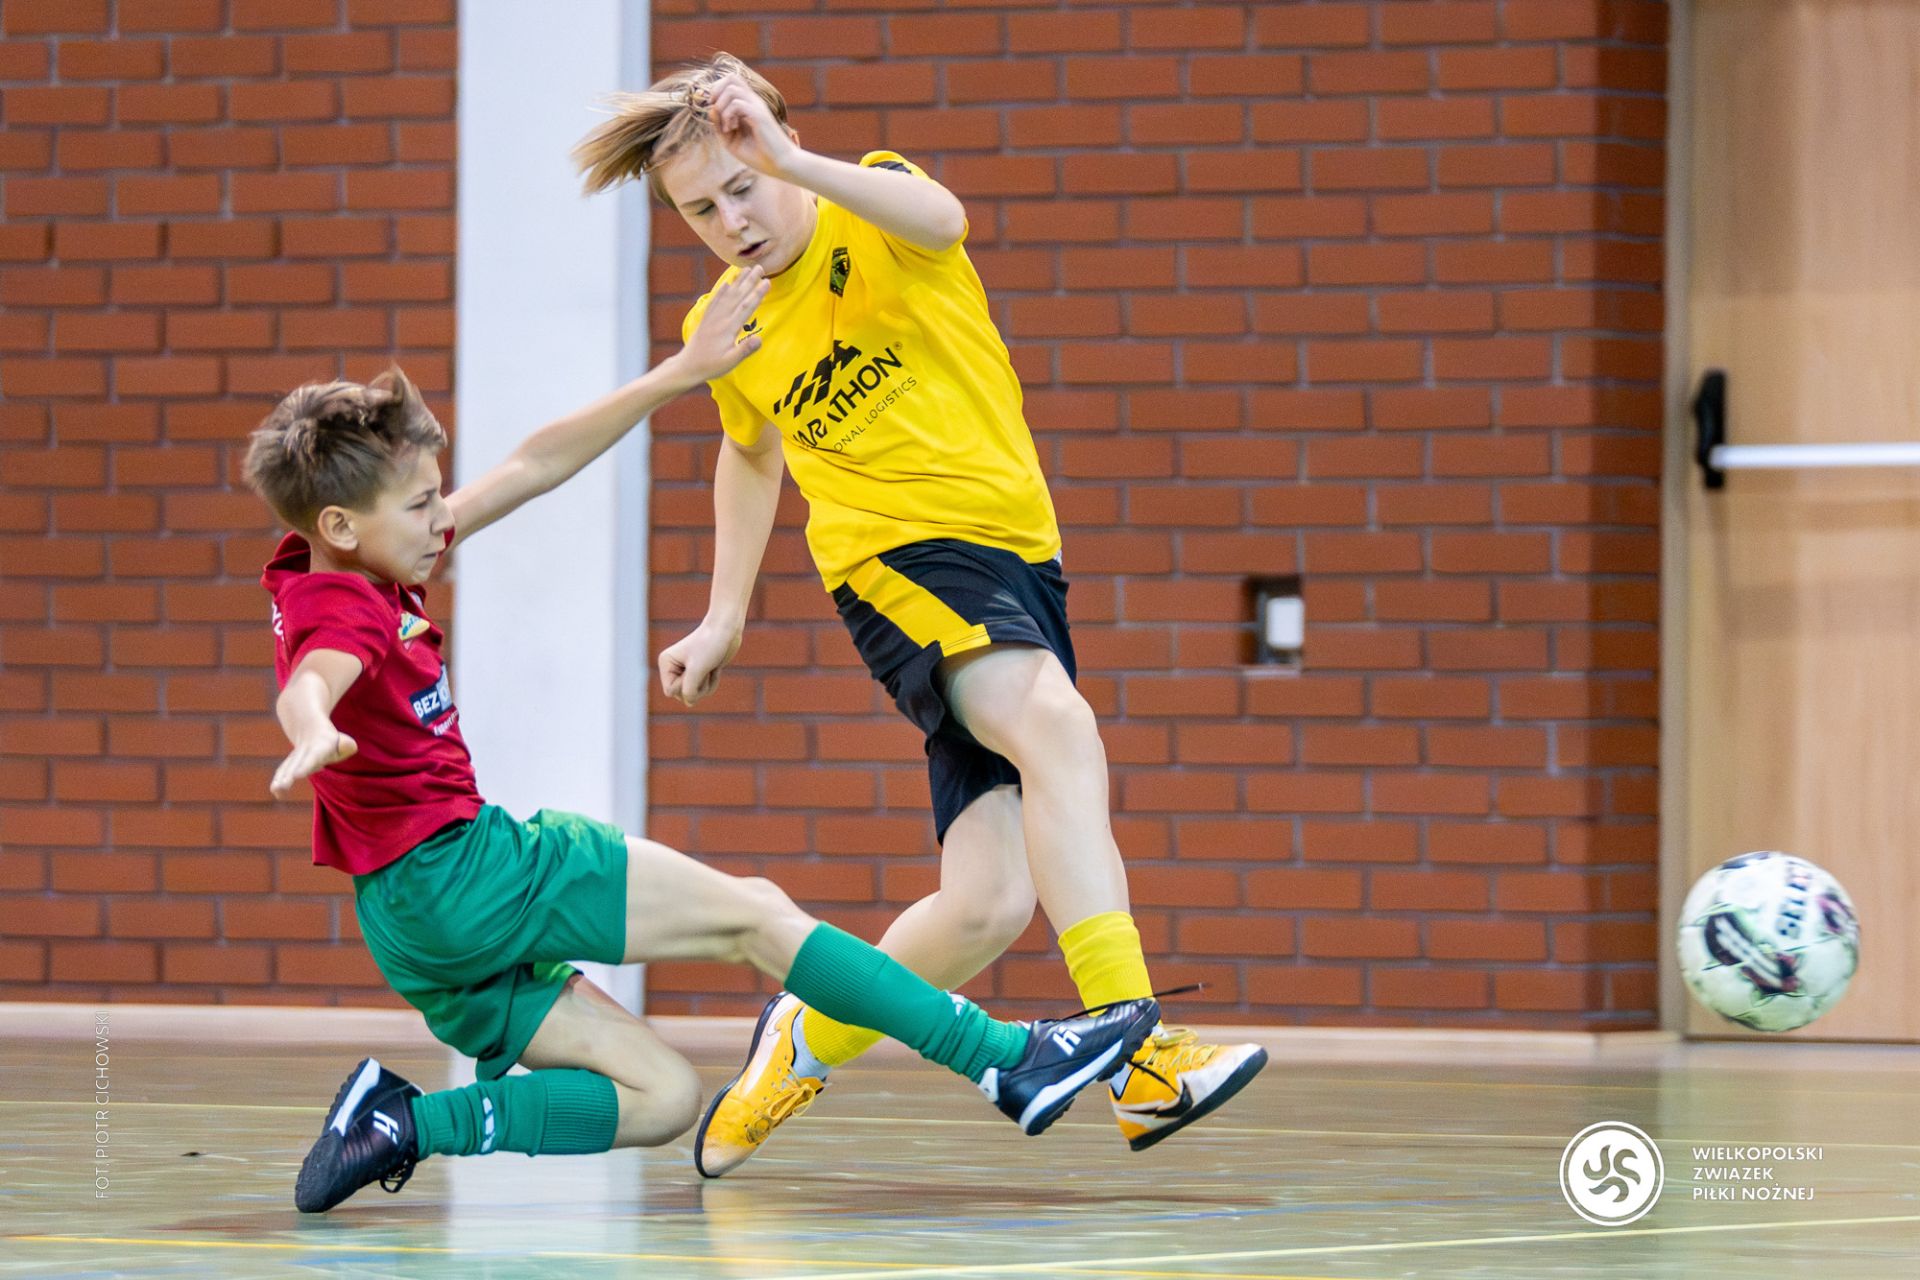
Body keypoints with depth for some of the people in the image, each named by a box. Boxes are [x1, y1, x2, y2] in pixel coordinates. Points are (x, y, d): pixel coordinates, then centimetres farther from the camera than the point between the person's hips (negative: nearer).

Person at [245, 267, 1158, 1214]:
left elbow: (528, 470, 14)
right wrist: (316, 735, -67)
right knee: (754, 914, -5)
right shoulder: (336, 616, -16)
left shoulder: (368, 570, 11)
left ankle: (406, 1120, -5)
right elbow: (312, 683, -41)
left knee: (661, 1099, 7)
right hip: (457, 868, -11)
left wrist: (679, 374, 12)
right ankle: (1008, 1060, -3)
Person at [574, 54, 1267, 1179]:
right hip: (895, 551, -1)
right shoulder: (725, 330, 9)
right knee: (1059, 728, -33)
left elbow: (940, 219, -26)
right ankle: (1140, 1058, -44)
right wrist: (725, 618, 25)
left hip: (1017, 556, 1)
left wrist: (790, 163, -38)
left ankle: (809, 1040, 22)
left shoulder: (871, 205, 1)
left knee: (989, 900, -8)